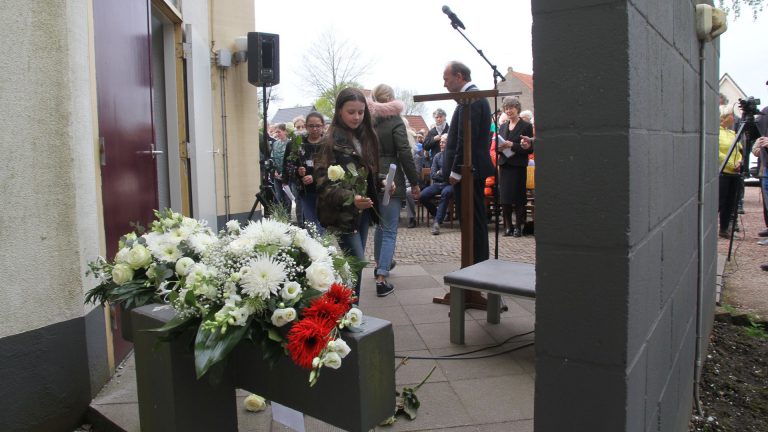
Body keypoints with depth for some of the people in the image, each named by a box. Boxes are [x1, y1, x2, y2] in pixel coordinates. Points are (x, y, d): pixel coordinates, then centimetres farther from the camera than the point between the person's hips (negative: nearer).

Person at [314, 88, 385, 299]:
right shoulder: (331, 141, -13)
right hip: (342, 214, -7)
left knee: (354, 264, 13)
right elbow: (325, 183, -19)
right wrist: (351, 199, -32)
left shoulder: (366, 137, 9)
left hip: (363, 211, 7)